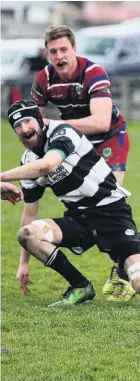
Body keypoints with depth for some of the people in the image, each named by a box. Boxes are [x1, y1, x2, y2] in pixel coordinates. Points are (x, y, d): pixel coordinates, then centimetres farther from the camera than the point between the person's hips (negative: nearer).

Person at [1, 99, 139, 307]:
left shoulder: (62, 132, -15)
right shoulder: (29, 163, 5)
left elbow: (47, 165, -36)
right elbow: (30, 212, 13)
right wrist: (24, 262, 12)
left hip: (112, 212, -7)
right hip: (79, 218, 7)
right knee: (27, 233, -20)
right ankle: (81, 287, -6)